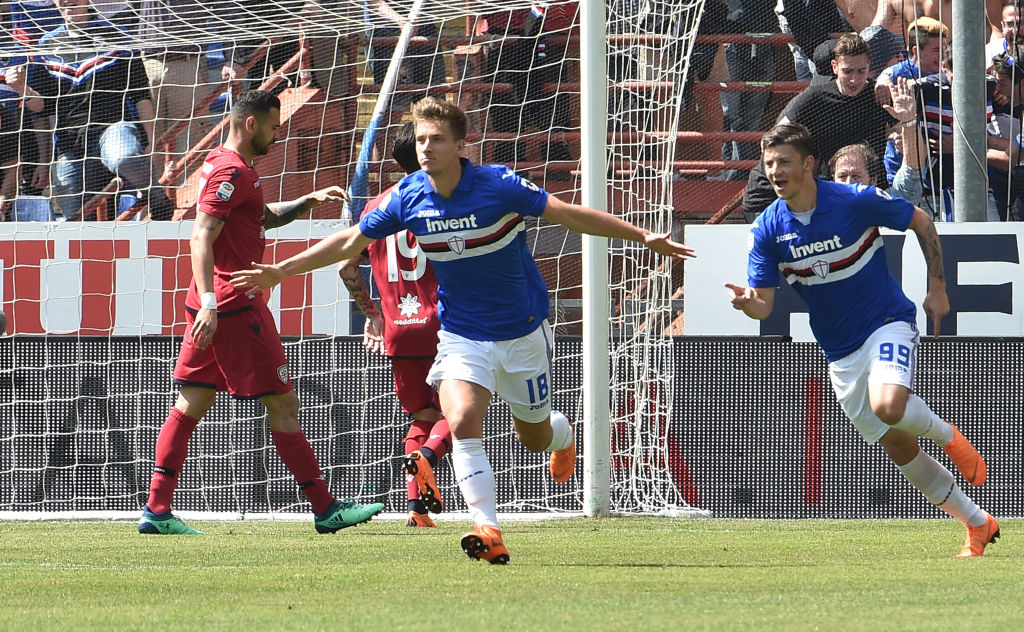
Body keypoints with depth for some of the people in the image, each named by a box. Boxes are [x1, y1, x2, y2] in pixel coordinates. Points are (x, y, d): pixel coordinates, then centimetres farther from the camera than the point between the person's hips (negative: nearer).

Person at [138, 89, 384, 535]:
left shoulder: (221, 165, 19)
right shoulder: (232, 172, -13)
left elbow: (265, 217, 35)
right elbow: (201, 238, -22)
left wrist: (309, 201, 22)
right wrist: (209, 301, -29)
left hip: (216, 305, 10)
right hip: (235, 303, -10)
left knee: (192, 403, 7)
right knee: (283, 404, -5)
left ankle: (156, 510, 3)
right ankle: (325, 509, -2)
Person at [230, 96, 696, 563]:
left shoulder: (498, 186, -20)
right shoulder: (409, 197, -10)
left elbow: (570, 215, -14)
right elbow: (351, 241, 2)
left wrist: (642, 237, -15)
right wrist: (281, 270, 1)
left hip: (522, 332, -1)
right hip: (462, 335, 2)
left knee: (534, 438, 13)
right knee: (462, 424, -24)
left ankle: (561, 432, 52)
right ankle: (488, 531, -25)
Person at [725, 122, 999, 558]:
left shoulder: (856, 201, -16)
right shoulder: (767, 230, -7)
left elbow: (921, 222, -1)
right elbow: (764, 305, -7)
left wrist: (937, 286, -1)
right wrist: (746, 302, -30)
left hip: (888, 322, -5)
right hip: (840, 353, 5)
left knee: (888, 405, -34)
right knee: (899, 449, 7)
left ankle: (946, 435, 0)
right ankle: (978, 526, 22)